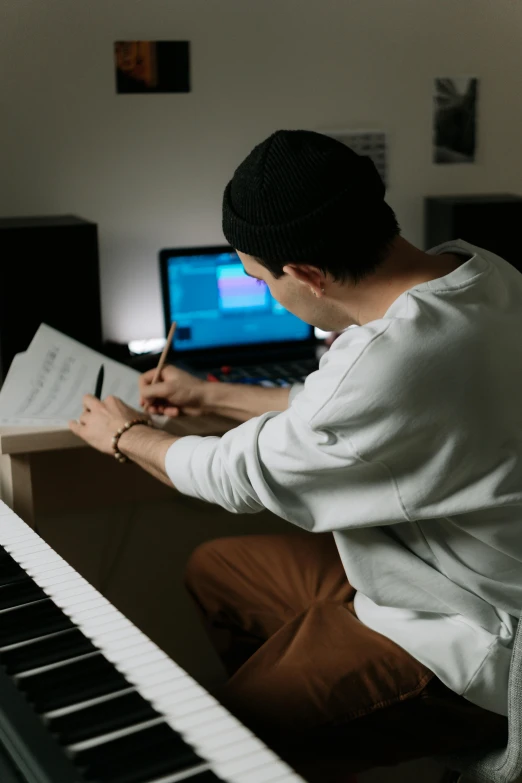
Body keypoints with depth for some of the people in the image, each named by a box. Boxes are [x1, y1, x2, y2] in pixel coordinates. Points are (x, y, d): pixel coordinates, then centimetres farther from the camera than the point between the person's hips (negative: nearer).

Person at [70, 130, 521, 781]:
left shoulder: (394, 361, -35)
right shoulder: (465, 265, -5)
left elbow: (241, 478, -16)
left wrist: (125, 436, 4)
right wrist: (211, 397, 20)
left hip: (469, 650, -9)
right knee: (212, 569, 17)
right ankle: (278, 700, 33)